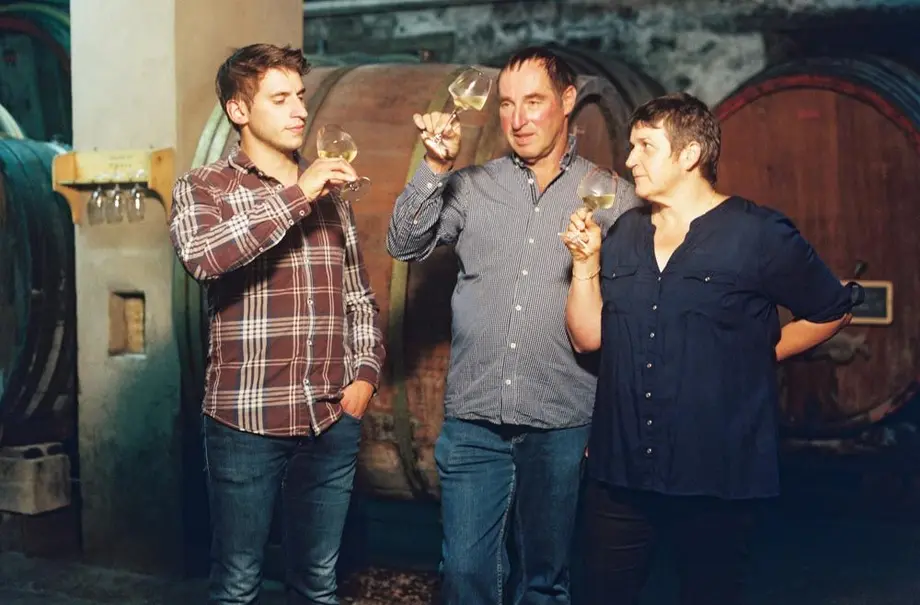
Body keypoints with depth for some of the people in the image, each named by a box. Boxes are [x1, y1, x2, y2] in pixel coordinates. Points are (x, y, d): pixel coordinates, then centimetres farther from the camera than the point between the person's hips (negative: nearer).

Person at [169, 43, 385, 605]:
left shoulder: (330, 193, 13)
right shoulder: (203, 187, -1)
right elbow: (202, 256, -23)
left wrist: (366, 371, 5)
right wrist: (296, 194, -21)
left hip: (334, 421, 4)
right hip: (247, 421, -4)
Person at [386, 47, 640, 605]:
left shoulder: (613, 200, 2)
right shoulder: (472, 187, 6)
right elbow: (405, 245, -3)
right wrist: (436, 167, -15)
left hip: (561, 427, -1)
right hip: (474, 420, 1)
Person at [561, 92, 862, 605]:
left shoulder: (759, 234, -7)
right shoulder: (624, 235, 9)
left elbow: (833, 312, 4)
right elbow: (588, 336, 6)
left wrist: (763, 354, 2)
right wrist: (585, 262, -4)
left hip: (719, 478, -4)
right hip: (621, 471, 5)